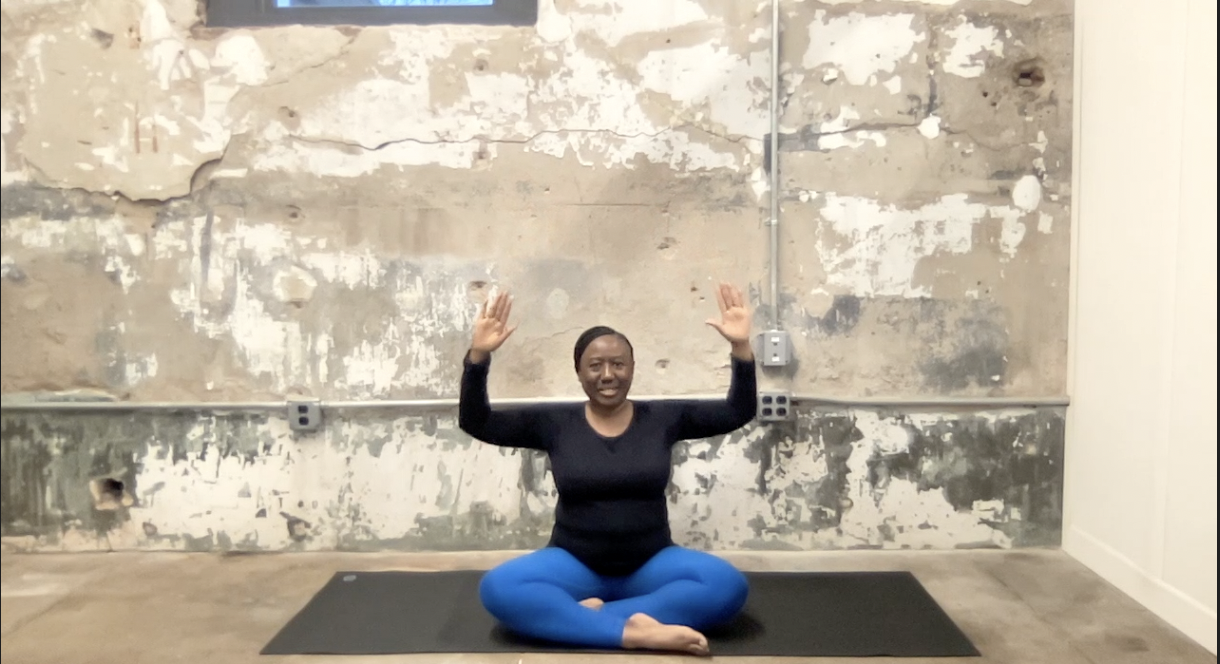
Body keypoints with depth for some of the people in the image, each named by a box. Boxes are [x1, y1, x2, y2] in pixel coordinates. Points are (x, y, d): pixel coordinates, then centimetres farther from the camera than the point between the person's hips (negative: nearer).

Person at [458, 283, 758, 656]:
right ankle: (634, 631, -35)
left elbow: (739, 413, -2)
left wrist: (741, 347, -16)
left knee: (728, 584, -28)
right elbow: (475, 423, -4)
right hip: (575, 566, -1)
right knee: (497, 587, -30)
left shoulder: (663, 417, 1)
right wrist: (479, 354, -19)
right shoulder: (554, 423, -1)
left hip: (650, 566, 1)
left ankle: (588, 614, -26)